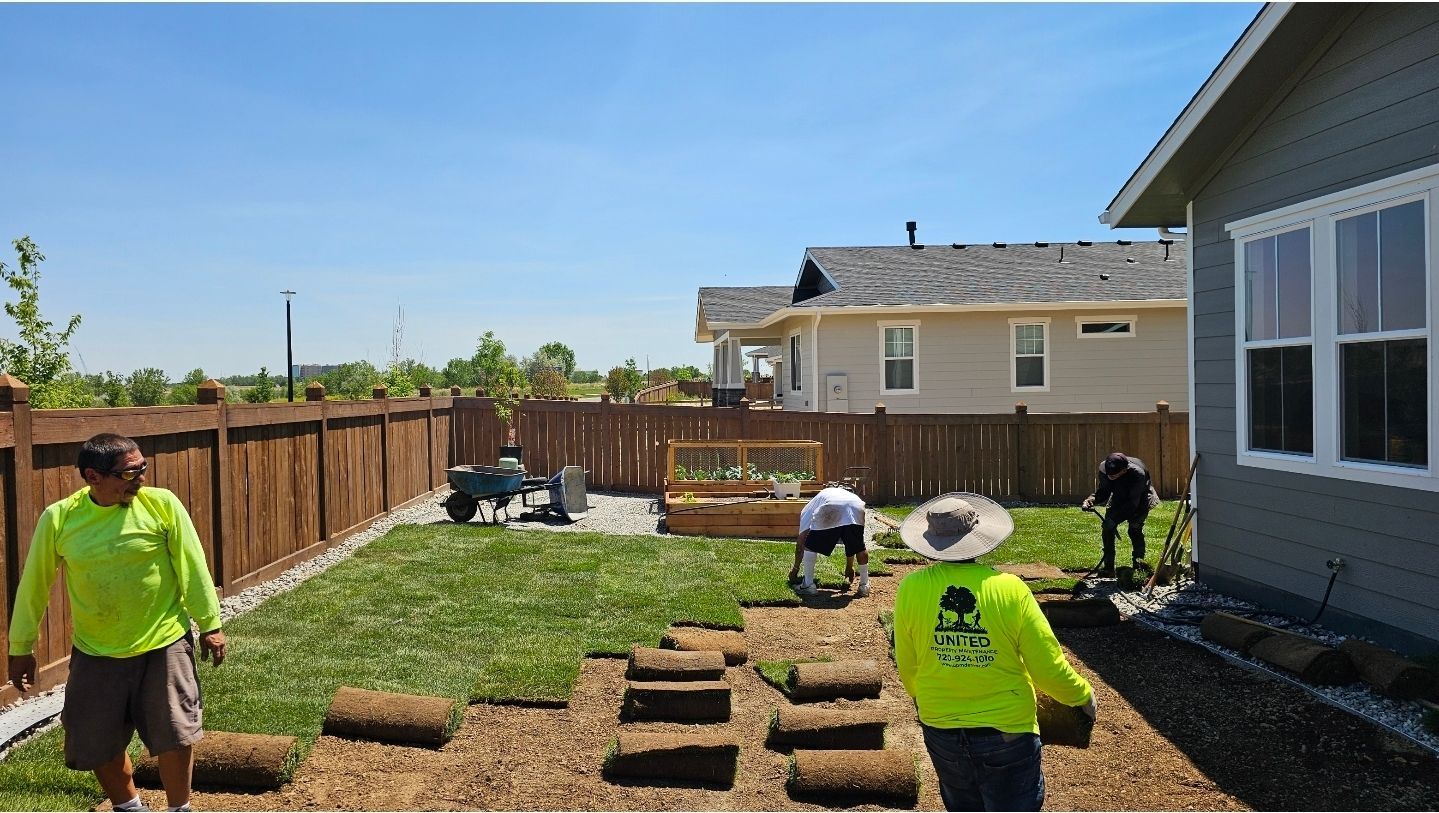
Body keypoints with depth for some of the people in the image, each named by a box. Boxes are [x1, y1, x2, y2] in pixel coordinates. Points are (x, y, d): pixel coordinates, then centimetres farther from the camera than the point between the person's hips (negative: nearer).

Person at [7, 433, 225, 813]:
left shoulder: (161, 504, -12)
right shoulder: (59, 518, -9)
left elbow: (192, 567, -6)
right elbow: (34, 583, 2)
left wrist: (210, 625, -3)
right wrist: (21, 648, 8)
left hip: (164, 643, -2)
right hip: (96, 653, 2)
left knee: (174, 734, 4)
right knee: (96, 743, 12)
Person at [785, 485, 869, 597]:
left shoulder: (809, 508, 36)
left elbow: (801, 540, 28)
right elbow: (851, 544, 47)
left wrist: (795, 568, 38)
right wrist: (849, 567, 57)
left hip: (829, 512, -4)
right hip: (857, 508, 4)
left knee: (809, 545, 16)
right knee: (859, 548, 26)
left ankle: (808, 585, 18)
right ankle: (864, 586, 29)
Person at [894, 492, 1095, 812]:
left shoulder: (910, 589, -13)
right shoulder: (1009, 588, -18)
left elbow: (907, 667, 0)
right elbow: (1047, 668, -12)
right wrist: (1083, 696, 9)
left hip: (940, 728, 3)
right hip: (1006, 730, -2)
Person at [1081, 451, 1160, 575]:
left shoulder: (1138, 473, -40)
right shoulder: (1104, 468, -28)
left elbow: (1133, 503, -34)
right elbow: (1103, 492, -15)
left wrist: (1114, 518, -40)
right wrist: (1091, 500, -35)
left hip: (1139, 501, -3)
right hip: (1119, 499, 3)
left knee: (1135, 528, -14)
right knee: (1107, 527, -12)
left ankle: (1139, 563, 6)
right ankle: (1108, 566, -7)